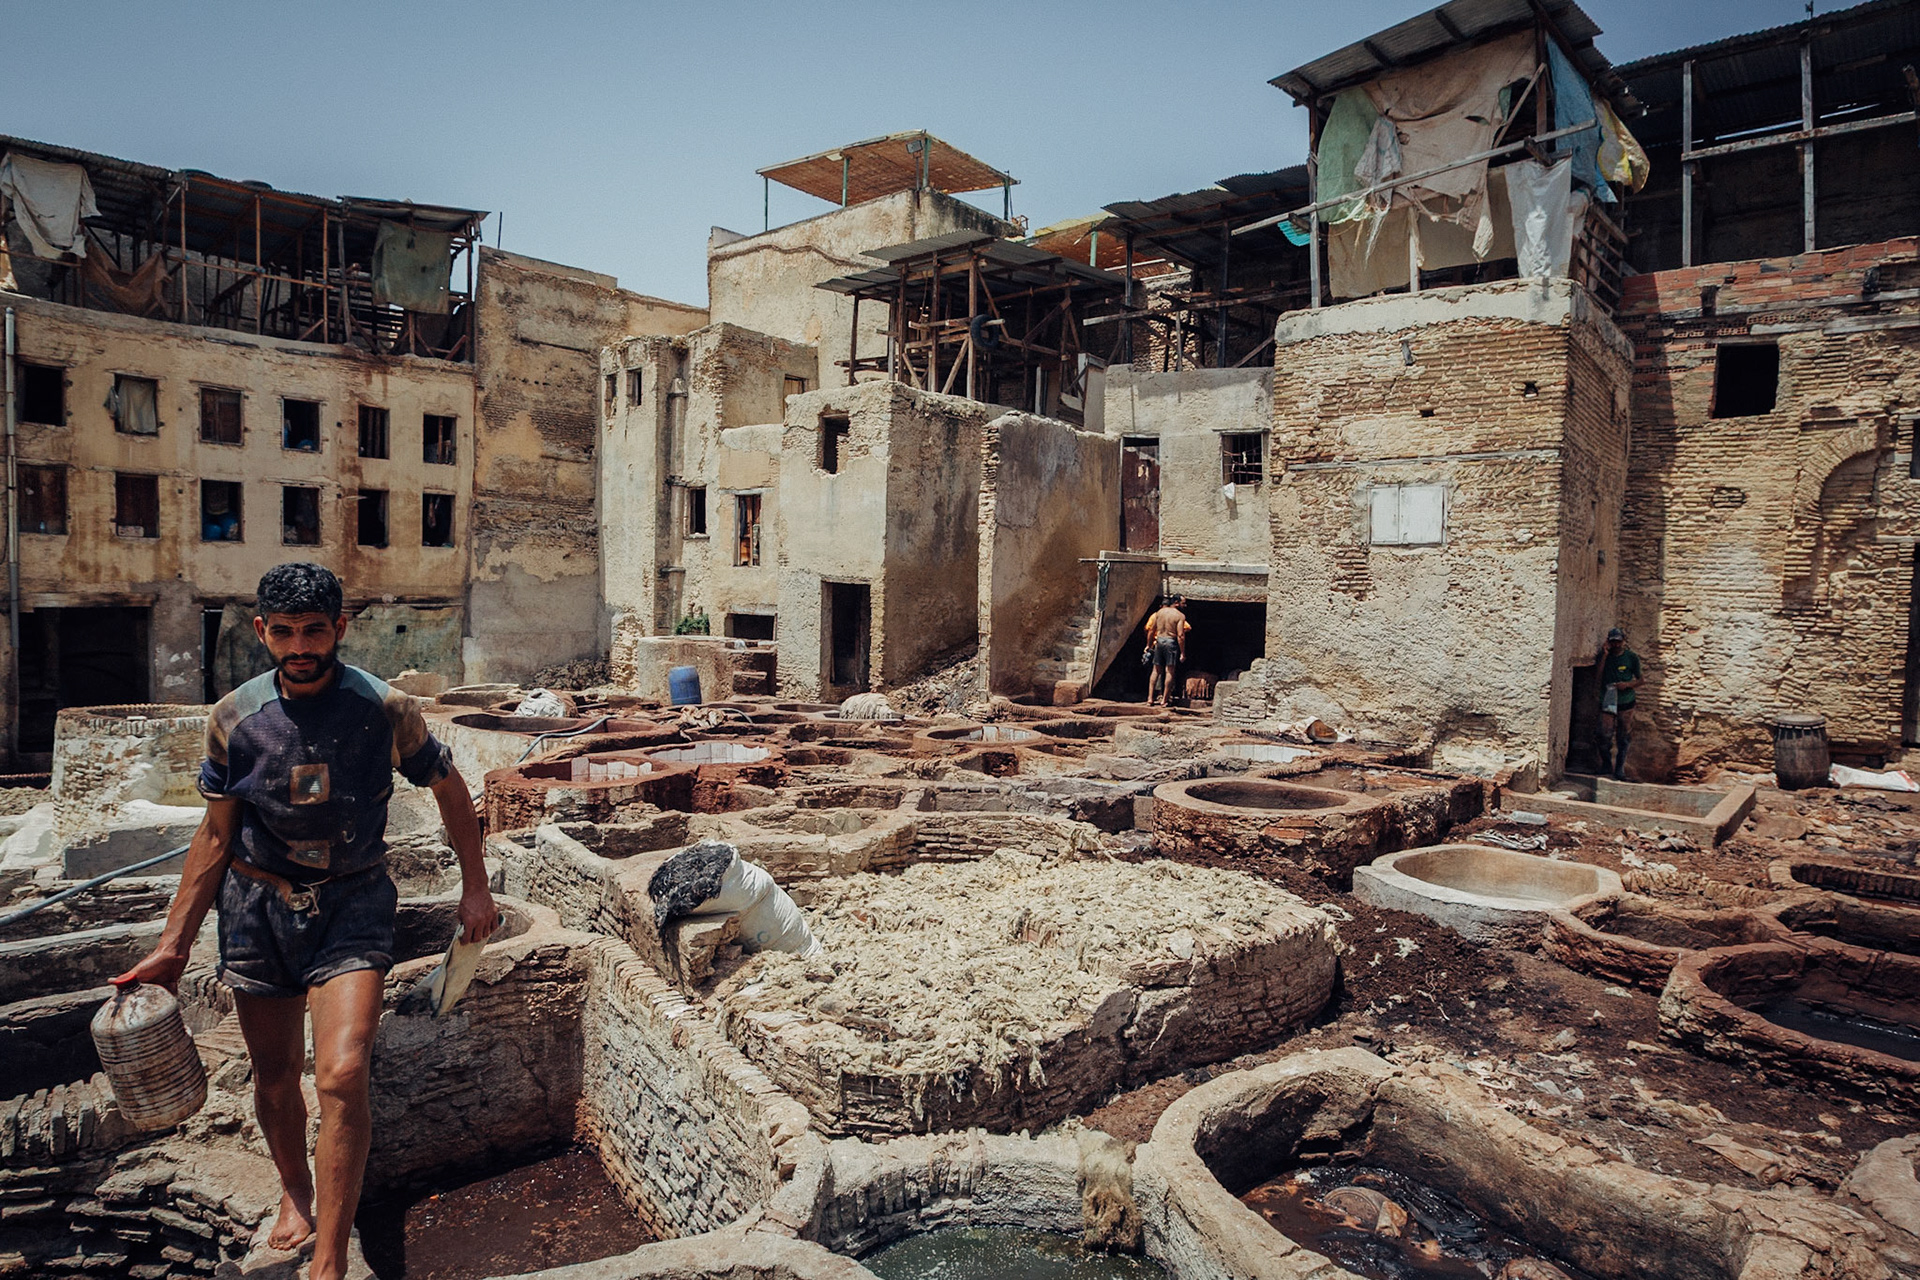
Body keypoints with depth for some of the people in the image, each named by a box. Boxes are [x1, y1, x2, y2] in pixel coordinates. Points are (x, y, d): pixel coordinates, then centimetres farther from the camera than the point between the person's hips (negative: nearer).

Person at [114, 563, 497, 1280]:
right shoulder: (234, 718, -6)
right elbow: (216, 836, 3)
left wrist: (475, 888, 4)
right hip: (258, 905, 3)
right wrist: (171, 947, 3)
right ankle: (295, 1193, 45)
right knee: (274, 1075, 16)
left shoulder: (385, 710, -13)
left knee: (342, 1077, -14)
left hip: (352, 903, -2)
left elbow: (450, 790, 1)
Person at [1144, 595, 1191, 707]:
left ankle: (1150, 698, 8)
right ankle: (1164, 700, 1)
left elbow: (1151, 630, 8)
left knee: (1156, 670, 12)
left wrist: (1149, 645, 18)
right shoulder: (1180, 616, -8)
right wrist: (1182, 653, -11)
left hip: (1159, 640, 5)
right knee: (1170, 671, 2)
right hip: (1171, 642, -5)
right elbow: (1180, 635, -14)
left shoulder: (1159, 612, 7)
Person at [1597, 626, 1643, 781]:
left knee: (1623, 739, 5)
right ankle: (1606, 766, 11)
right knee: (1605, 737, -8)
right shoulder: (1604, 656, 4)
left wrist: (1628, 684, -14)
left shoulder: (1632, 657, 1)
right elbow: (1598, 678, -5)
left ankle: (1620, 770, 16)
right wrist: (1604, 657, -10)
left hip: (1626, 703, 0)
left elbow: (1640, 680, 6)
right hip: (1607, 702, 0)